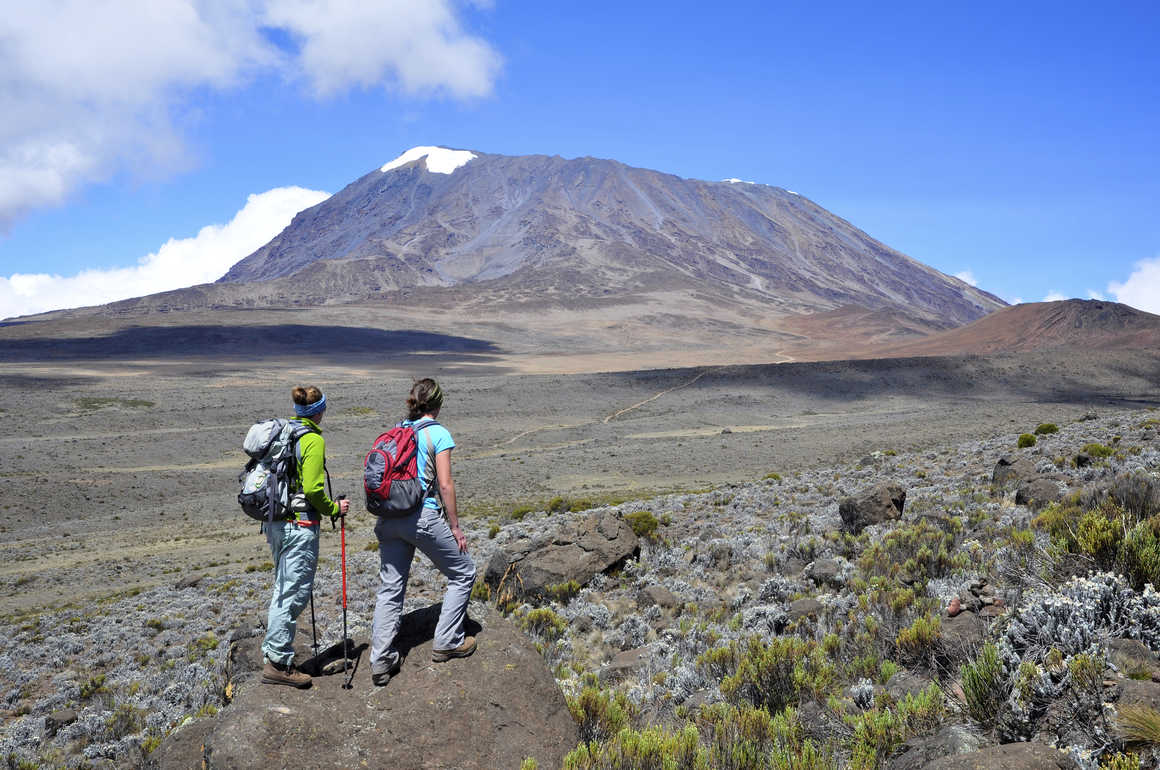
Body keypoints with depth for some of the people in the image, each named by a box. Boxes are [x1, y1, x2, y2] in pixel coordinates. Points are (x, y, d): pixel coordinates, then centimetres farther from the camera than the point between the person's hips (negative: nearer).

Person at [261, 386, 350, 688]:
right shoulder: (313, 440, -14)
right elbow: (312, 490, -20)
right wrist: (334, 509, -4)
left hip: (275, 523, 9)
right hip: (300, 526, -9)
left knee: (282, 590, 19)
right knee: (295, 592, -1)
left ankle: (274, 653, 26)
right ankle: (278, 663, 5)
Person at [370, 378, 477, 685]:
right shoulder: (438, 434, -6)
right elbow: (445, 485, -9)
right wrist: (455, 527, -3)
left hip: (388, 518, 6)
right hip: (422, 516, -6)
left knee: (389, 588, 12)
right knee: (463, 573, 13)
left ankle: (381, 661, 9)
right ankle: (447, 642, 16)